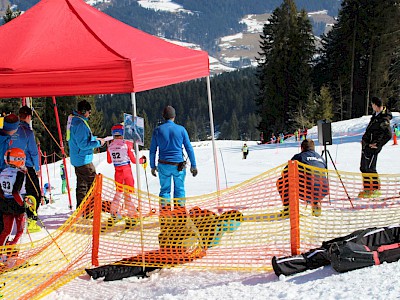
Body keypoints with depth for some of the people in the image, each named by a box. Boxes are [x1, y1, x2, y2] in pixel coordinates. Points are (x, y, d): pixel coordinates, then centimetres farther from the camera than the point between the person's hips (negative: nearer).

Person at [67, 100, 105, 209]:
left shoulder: (73, 120, 12)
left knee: (81, 184, 16)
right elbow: (83, 144, -24)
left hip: (77, 159, 10)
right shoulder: (80, 123, -21)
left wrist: (94, 138, 15)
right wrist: (98, 143, -14)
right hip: (84, 160, -10)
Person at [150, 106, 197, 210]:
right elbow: (189, 148, -1)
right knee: (179, 189, 10)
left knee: (165, 189, 9)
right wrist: (193, 165, 4)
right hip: (178, 165, -1)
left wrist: (153, 166, 13)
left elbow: (153, 150, 4)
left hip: (163, 165, 1)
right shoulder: (181, 129, -2)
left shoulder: (157, 130, 1)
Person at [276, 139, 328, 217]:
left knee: (281, 182, 14)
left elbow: (285, 173, 12)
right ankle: (315, 204, 23)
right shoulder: (321, 158, 24)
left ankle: (287, 208, 9)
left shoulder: (299, 156, 10)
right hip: (323, 192, 5)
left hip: (308, 191, -5)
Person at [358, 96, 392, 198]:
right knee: (363, 168, 14)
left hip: (372, 147, -10)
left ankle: (376, 190, 4)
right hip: (366, 145, 10)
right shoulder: (376, 114, 8)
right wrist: (365, 139, 22)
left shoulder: (384, 120, -21)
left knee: (370, 169, -6)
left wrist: (378, 144, -18)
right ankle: (367, 189, 22)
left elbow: (388, 135, -22)